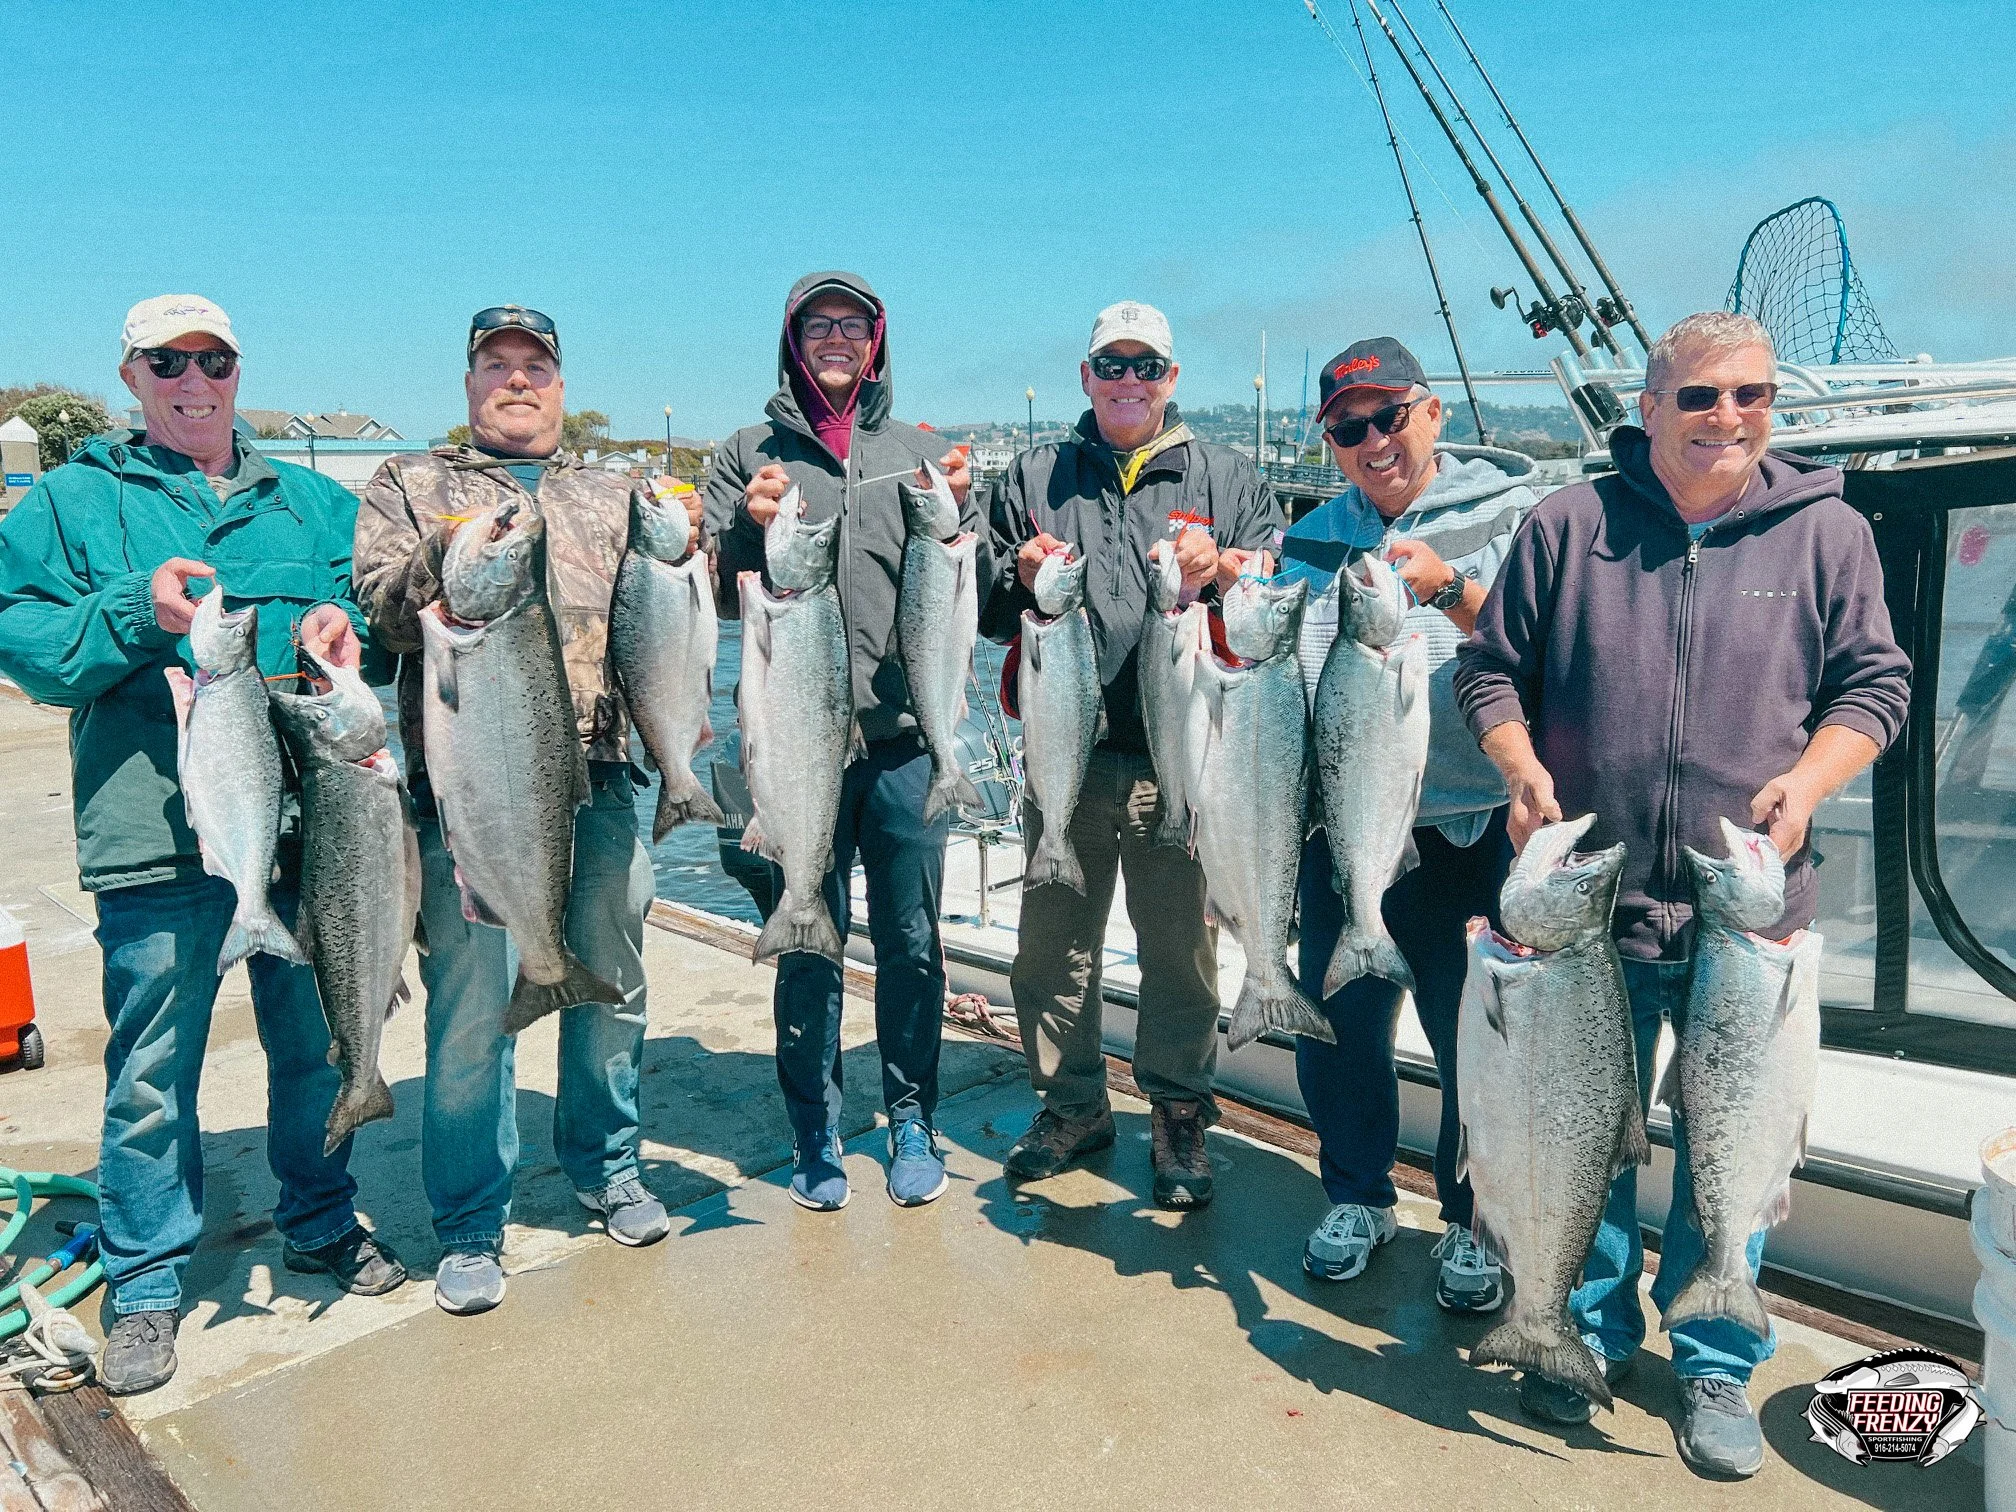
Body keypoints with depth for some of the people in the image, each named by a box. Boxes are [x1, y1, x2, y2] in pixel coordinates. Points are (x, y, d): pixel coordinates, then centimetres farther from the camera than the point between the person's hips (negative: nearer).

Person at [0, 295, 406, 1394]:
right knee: (151, 1070, 4)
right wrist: (136, 611, -16)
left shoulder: (313, 503, 15)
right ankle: (146, 1282, 22)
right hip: (159, 835, -2)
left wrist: (344, 623, -5)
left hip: (310, 819, 3)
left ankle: (322, 1224, 34)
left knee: (318, 1040, 13)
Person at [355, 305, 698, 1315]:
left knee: (611, 981, 11)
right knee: (471, 1001, -1)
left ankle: (606, 1167, 31)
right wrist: (444, 553, -17)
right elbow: (381, 613, 1)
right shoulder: (411, 487, 14)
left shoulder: (613, 497, 20)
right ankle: (469, 1228, 14)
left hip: (598, 779, 3)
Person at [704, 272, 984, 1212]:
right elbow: (721, 595, 3)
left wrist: (953, 516, -10)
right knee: (805, 944, 7)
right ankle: (814, 1131, 23)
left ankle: (912, 1121, 24)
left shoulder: (921, 453, 12)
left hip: (906, 738, 1)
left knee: (912, 942, 6)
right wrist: (751, 530, -15)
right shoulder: (749, 455, 9)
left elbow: (968, 594, 8)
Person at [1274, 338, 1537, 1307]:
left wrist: (1452, 591, -25)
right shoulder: (1313, 538, 11)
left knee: (1478, 1037, 5)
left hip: (1469, 828, -3)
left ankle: (1474, 1225, 28)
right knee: (1336, 1020, 11)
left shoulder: (1509, 512, -1)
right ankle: (1358, 1197, 35)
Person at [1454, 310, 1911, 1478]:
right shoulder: (1568, 525, 2)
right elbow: (1491, 671, 6)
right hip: (1589, 902, 0)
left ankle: (1718, 1366, 31)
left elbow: (1874, 682, 6)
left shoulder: (1827, 531, 4)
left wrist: (1808, 779, -11)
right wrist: (1522, 767, -12)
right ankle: (1592, 1332, 34)